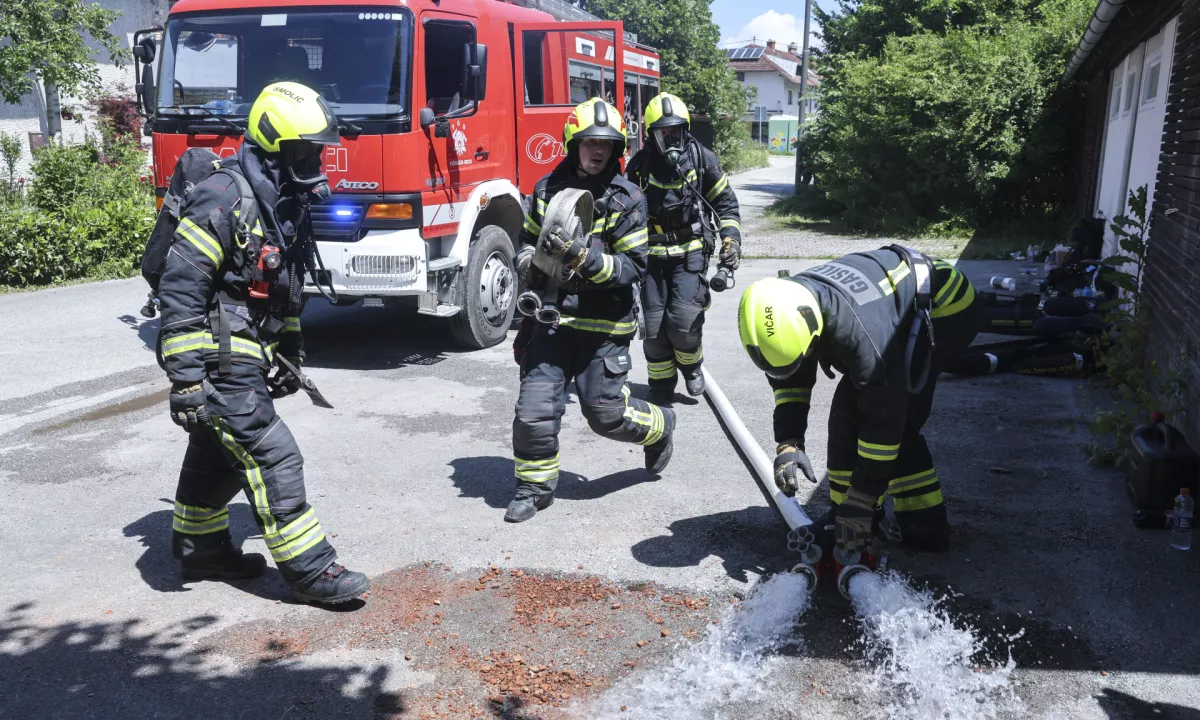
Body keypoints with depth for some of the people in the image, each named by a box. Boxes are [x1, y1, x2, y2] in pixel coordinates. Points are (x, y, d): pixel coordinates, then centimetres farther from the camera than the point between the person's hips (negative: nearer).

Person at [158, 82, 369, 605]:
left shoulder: (286, 203, 10)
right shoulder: (224, 199, -20)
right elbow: (180, 289, -23)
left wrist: (290, 354, 22)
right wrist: (185, 377, -25)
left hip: (247, 355, 10)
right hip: (218, 360, -10)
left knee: (218, 455, 20)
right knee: (272, 458, -9)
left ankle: (200, 548, 36)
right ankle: (308, 571, -2)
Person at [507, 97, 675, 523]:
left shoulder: (626, 200, -5)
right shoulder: (548, 189, 6)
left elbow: (633, 267, -10)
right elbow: (527, 240, 18)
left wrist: (583, 259, -24)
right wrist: (530, 263, -5)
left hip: (604, 325, -3)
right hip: (552, 317, 3)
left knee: (607, 413, 4)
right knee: (535, 407, -3)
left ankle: (659, 428, 36)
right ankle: (535, 485, 18)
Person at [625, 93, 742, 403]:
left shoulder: (702, 159, -4)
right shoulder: (640, 165, -1)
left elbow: (726, 203, 5)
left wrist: (731, 241, -4)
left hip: (691, 252, -2)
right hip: (653, 256, 2)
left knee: (683, 319, -16)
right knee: (654, 325, -1)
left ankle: (691, 365, 15)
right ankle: (661, 386, 18)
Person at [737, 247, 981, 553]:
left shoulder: (860, 328, -42)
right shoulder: (787, 308, -19)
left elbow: (885, 417, -36)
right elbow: (789, 380, -4)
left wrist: (862, 502, -30)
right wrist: (788, 444, -16)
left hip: (945, 308, -8)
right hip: (900, 307, 8)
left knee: (897, 420, -18)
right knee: (849, 408, 0)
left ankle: (925, 526, -5)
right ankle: (845, 513, 11)